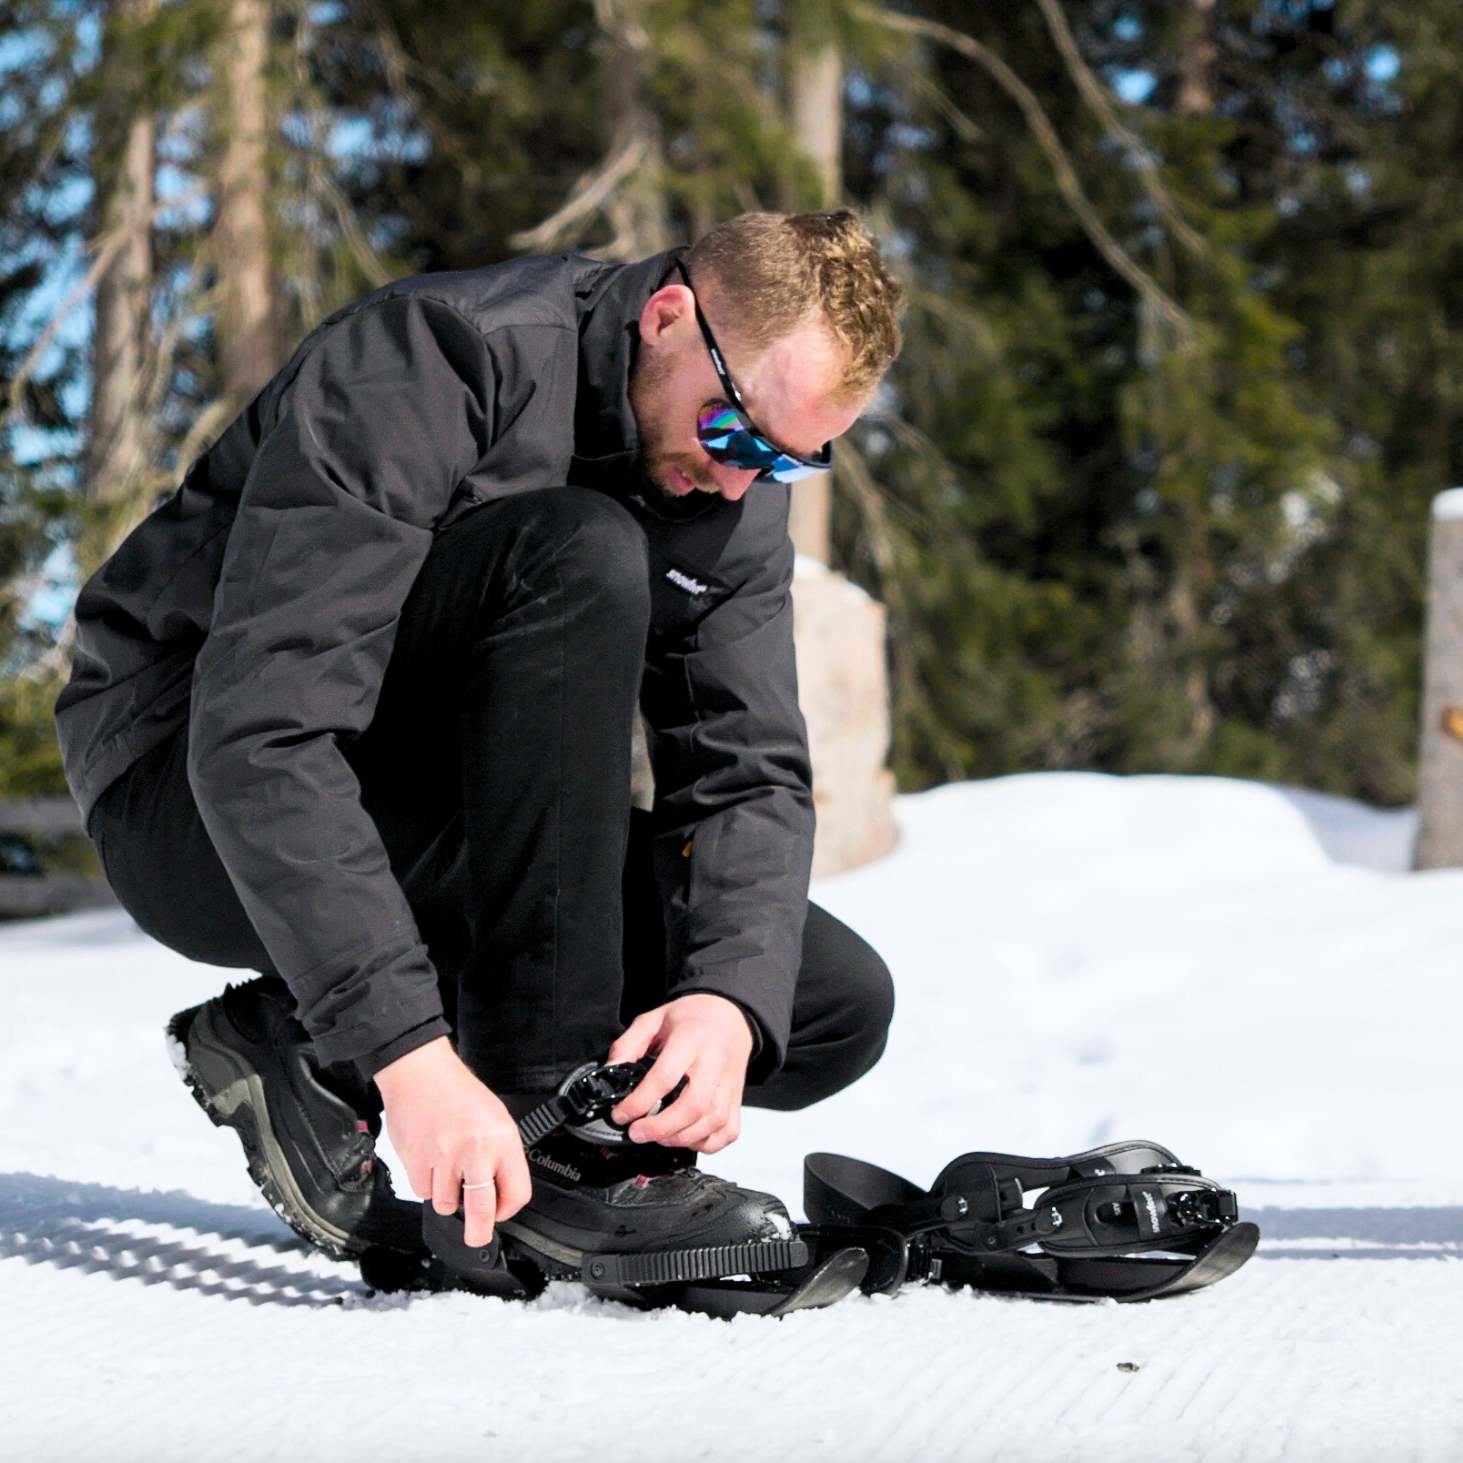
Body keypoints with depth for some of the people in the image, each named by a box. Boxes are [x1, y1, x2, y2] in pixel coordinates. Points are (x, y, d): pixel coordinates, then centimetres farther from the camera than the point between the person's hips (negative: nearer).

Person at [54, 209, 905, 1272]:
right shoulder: (433, 362, -25)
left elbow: (751, 775, -6)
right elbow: (262, 735, -34)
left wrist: (731, 1000, -28)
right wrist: (407, 1052, -41)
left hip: (439, 835, 7)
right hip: (198, 801, -7)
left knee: (836, 1005, -7)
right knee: (580, 556, -31)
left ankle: (295, 1043, -1)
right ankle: (552, 1139, -28)